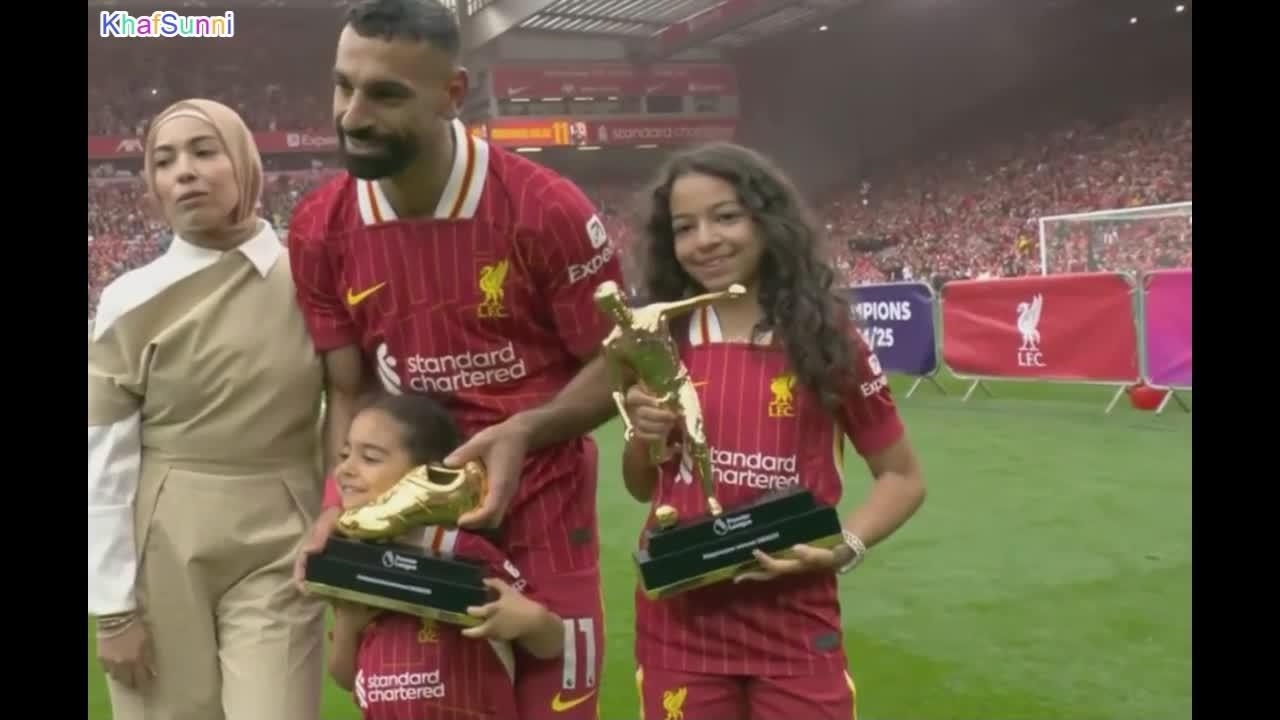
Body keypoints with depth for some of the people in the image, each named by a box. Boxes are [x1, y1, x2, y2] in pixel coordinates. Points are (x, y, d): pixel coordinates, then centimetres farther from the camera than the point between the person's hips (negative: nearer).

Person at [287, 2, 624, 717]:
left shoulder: (546, 209, -17)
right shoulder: (319, 229, -5)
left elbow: (616, 364, -8)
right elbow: (347, 393, 2)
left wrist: (525, 433, -24)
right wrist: (341, 503, -14)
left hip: (543, 511, -3)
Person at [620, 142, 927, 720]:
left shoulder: (826, 338, -4)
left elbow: (903, 477, 4)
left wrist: (844, 547, -12)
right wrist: (645, 435, -8)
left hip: (795, 624, -1)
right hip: (678, 622, 2)